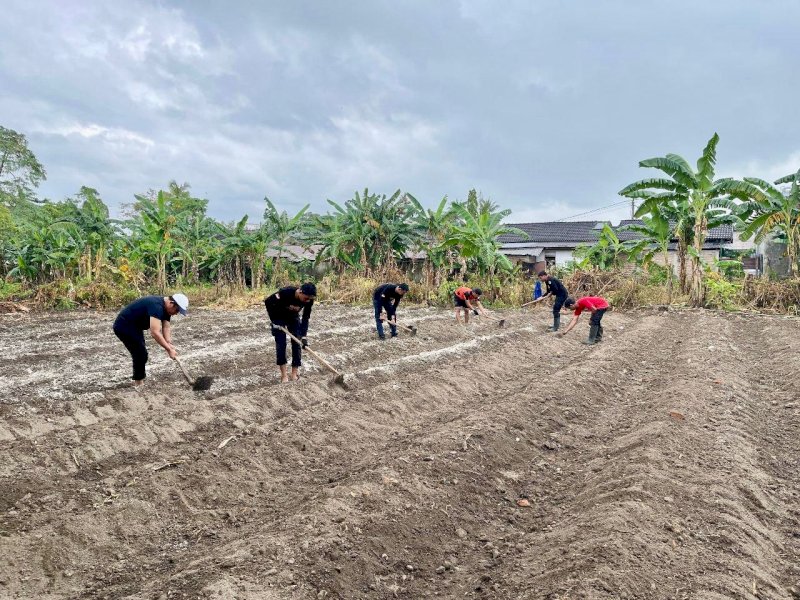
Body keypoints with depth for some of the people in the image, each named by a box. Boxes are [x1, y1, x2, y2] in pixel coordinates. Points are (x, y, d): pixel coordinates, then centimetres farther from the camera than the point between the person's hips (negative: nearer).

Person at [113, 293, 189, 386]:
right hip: (124, 327, -10)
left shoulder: (165, 307, 0)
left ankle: (138, 379, 31)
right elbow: (155, 333, -38)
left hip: (134, 326, 11)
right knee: (141, 353, -10)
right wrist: (169, 349, -34)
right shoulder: (156, 306, -32)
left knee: (140, 353, 18)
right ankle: (139, 383, 1)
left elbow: (166, 328, -1)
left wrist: (169, 344, -17)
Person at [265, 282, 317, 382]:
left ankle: (295, 372, 6)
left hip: (294, 318, 4)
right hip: (279, 318, -3)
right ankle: (284, 374, -1)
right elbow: (268, 301, -26)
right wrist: (274, 321, -21)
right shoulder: (285, 292, -38)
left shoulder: (309, 300, -25)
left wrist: (304, 336, -24)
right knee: (281, 344, -9)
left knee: (297, 343, -4)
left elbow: (306, 318, -16)